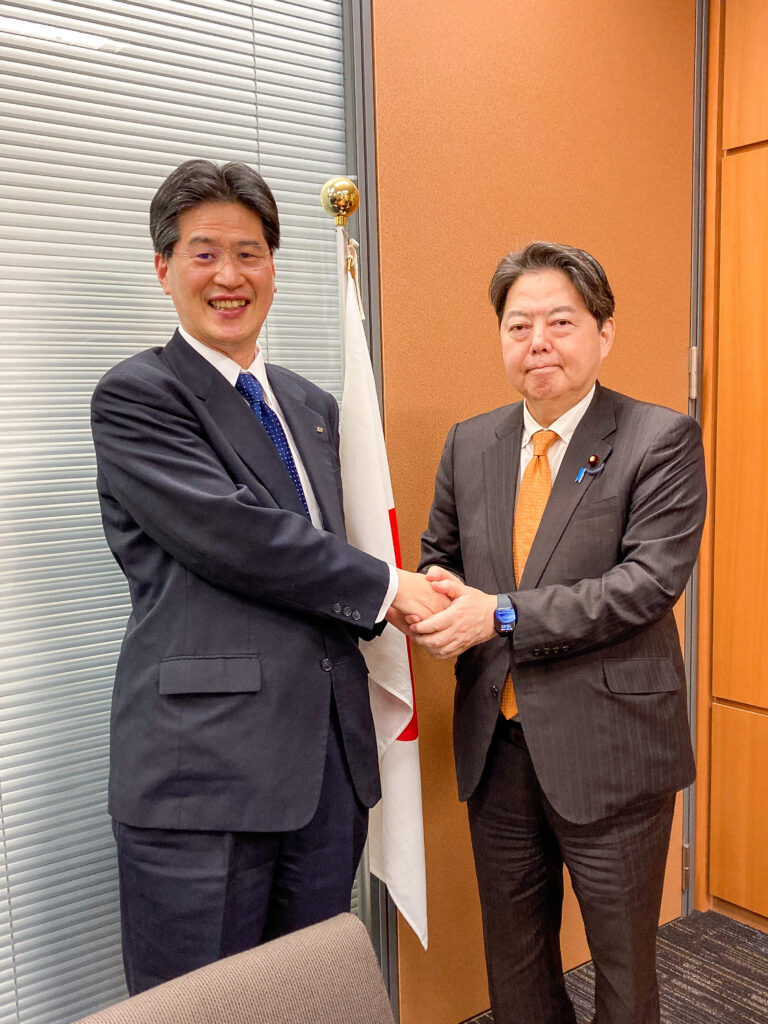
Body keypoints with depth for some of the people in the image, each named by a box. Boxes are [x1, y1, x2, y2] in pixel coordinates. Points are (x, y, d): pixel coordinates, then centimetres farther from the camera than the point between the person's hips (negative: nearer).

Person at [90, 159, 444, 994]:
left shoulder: (311, 407, 17)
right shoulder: (134, 396, -6)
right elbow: (233, 535, -17)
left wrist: (408, 597, 4)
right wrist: (383, 587, -8)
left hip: (329, 763, 7)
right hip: (202, 769, -6)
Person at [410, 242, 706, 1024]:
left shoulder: (661, 440, -10)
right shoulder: (469, 443, 5)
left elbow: (649, 580, -19)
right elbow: (440, 556, 11)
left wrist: (500, 615, -23)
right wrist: (442, 598, -13)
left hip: (608, 749, -4)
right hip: (496, 745, 5)